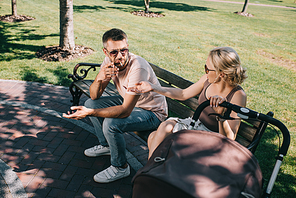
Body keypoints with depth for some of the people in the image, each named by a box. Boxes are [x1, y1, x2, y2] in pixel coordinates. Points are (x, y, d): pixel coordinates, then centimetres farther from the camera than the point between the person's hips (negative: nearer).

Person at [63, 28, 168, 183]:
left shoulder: (138, 68, -34)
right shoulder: (110, 61, -11)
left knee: (111, 123, -29)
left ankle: (120, 167, -2)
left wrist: (89, 113, -40)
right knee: (90, 103, 6)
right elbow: (94, 96, -8)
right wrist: (99, 79, -31)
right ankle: (106, 145, 26)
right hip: (129, 102, 8)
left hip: (153, 113, -8)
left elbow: (125, 111, -36)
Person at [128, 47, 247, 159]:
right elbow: (183, 94, 10)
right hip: (197, 124, 7)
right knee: (153, 137, -14)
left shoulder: (238, 95, -24)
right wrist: (153, 88, 8)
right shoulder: (208, 79, -5)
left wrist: (221, 114, -45)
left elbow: (230, 139, -27)